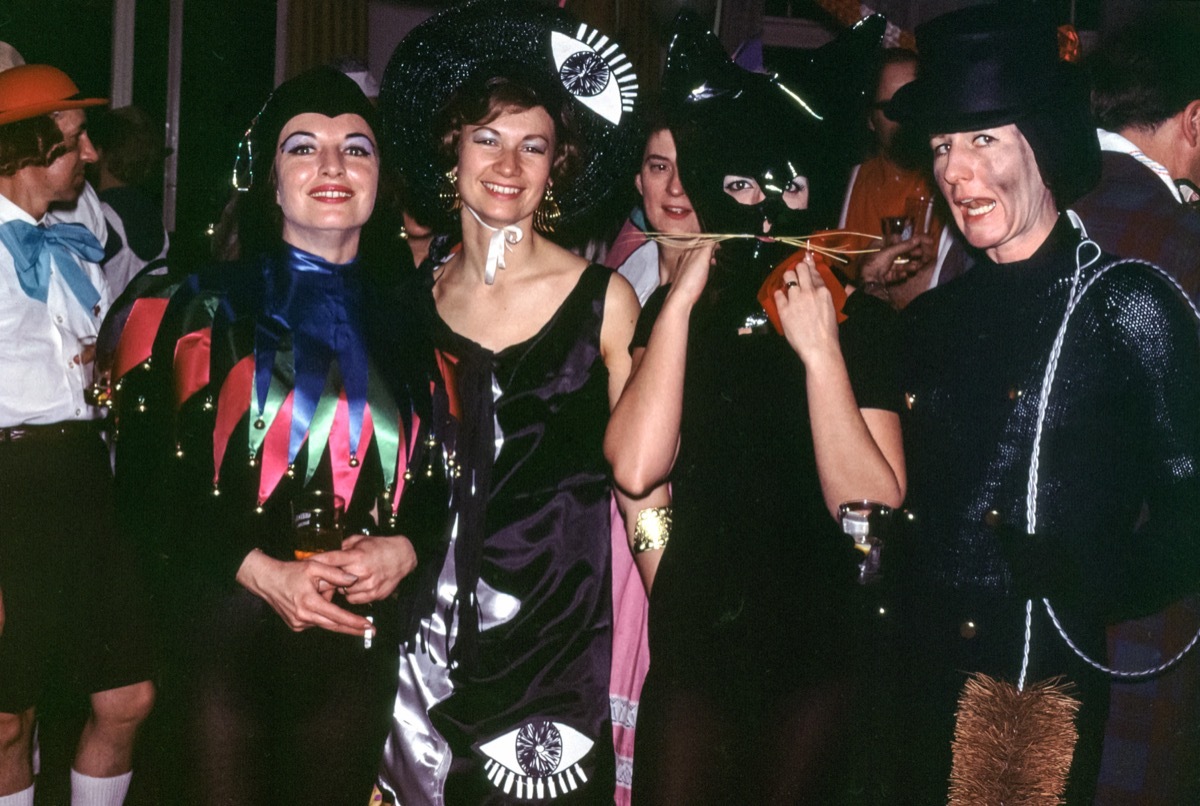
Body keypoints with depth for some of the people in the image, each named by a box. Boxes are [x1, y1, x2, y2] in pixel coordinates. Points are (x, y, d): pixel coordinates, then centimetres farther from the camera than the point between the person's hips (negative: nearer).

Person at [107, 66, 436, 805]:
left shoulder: (408, 321, 8)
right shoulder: (202, 309, 1)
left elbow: (443, 480, 11)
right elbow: (148, 481, -4)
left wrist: (403, 549, -9)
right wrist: (257, 571, -15)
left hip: (360, 640, 3)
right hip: (221, 638, -2)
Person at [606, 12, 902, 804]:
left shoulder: (861, 319, -6)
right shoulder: (676, 312, 1)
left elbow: (875, 510, -16)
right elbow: (636, 468, -16)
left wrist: (820, 351, -22)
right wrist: (680, 298, -14)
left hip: (815, 654, -1)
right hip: (692, 648, 2)